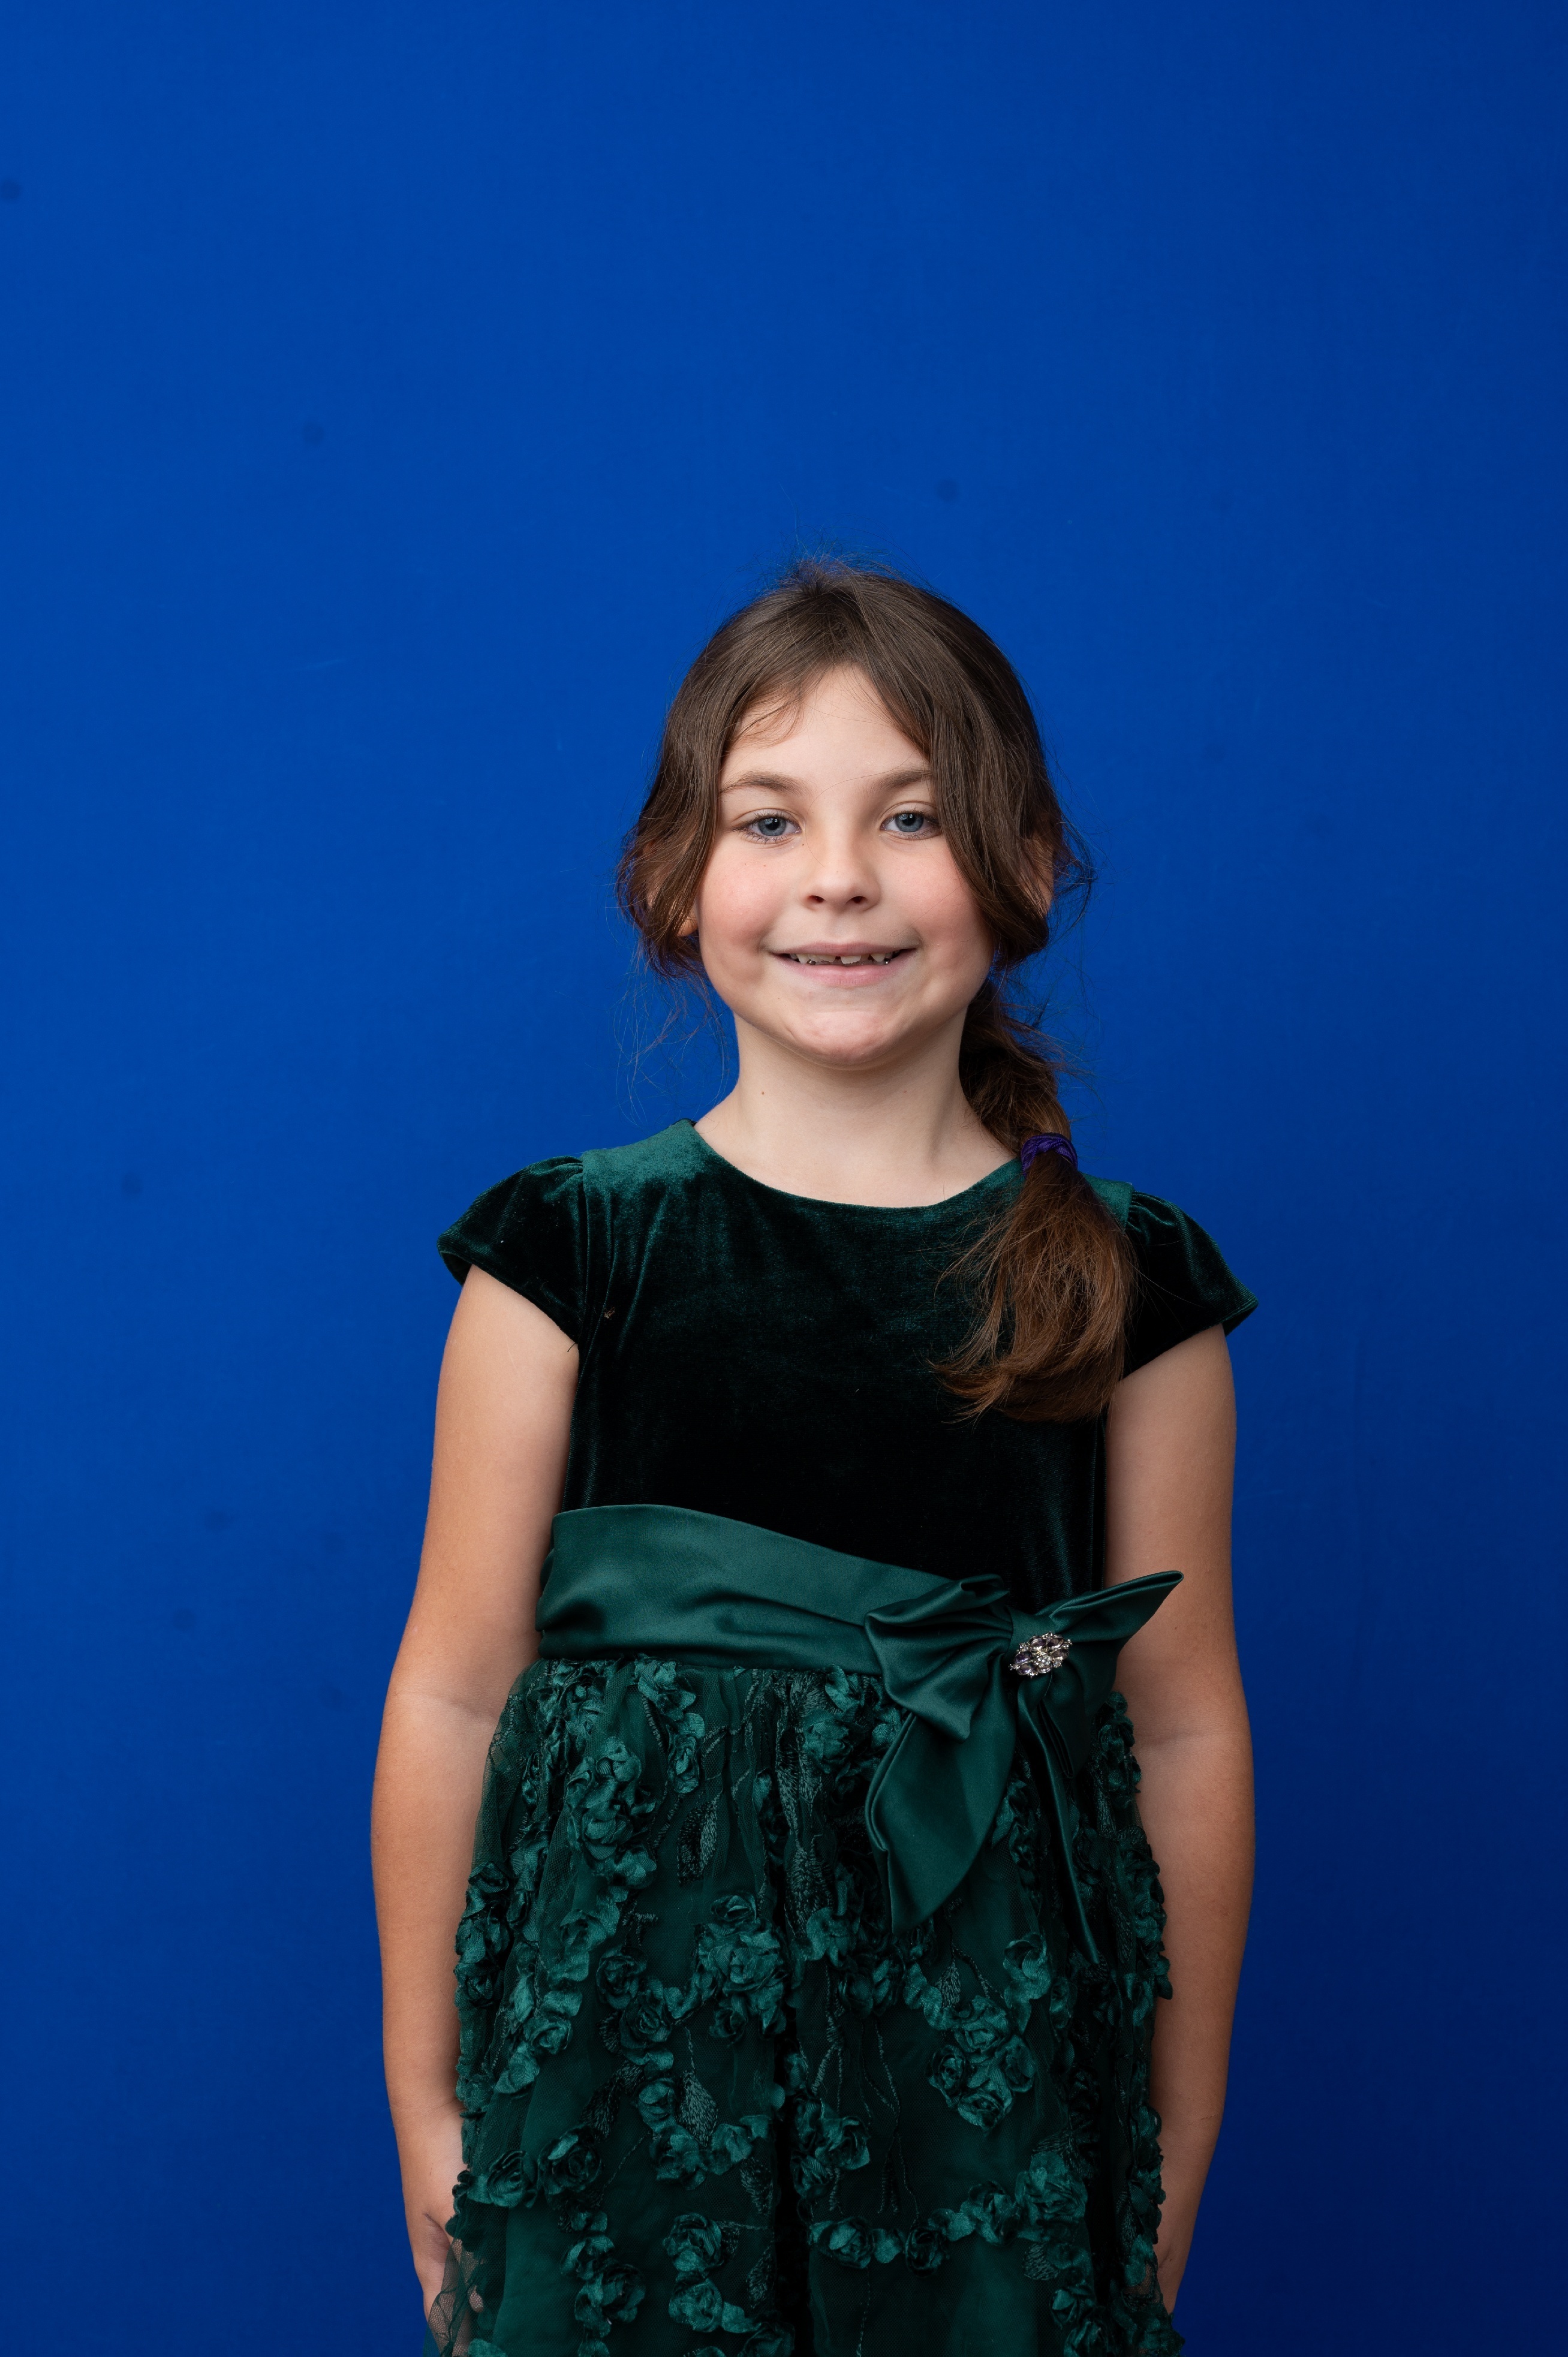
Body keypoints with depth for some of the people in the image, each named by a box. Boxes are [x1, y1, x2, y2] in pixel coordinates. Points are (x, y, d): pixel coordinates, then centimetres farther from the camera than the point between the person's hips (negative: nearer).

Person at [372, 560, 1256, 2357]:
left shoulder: (1125, 1285, -2)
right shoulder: (572, 1251, -4)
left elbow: (1184, 1729, 3)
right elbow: (454, 1691, -1)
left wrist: (1178, 2148, 8)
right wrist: (425, 2108, 2)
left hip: (988, 2056, 1)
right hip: (626, 2041, 0)